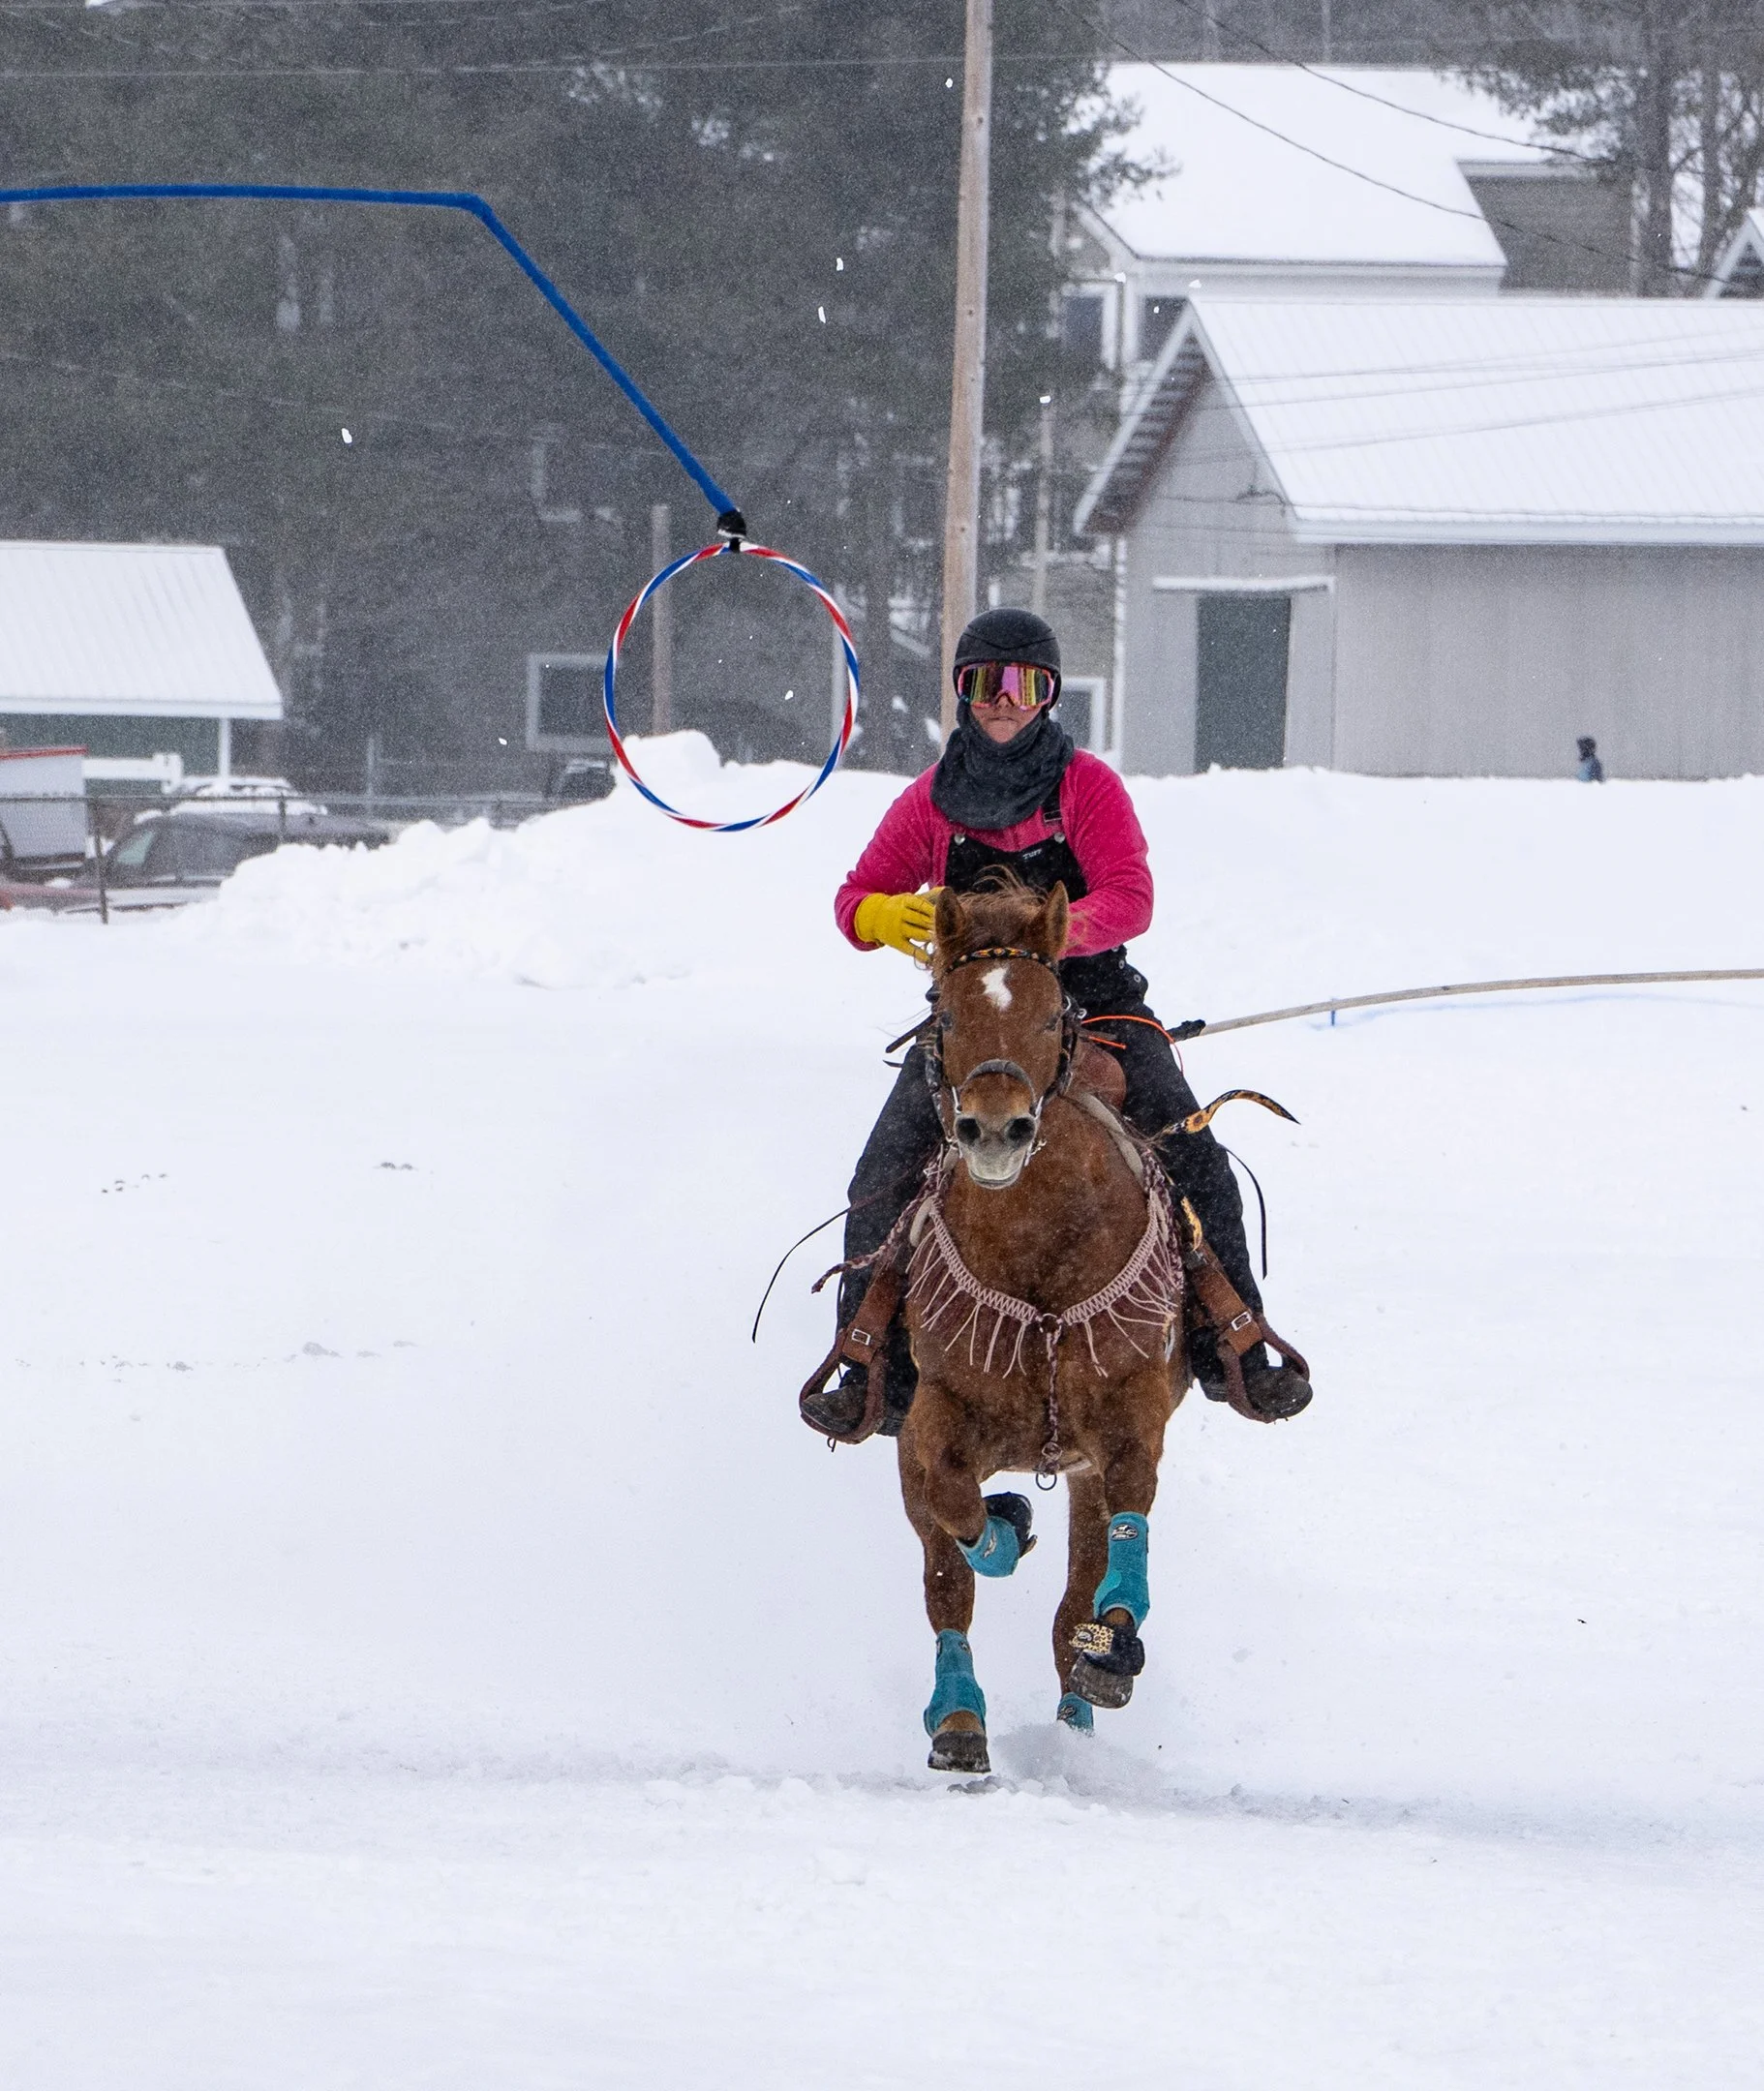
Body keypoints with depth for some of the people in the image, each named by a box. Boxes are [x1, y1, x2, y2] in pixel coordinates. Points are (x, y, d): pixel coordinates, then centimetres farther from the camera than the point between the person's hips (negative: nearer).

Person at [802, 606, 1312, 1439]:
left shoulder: (1086, 785, 0)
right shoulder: (934, 799, 7)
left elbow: (1130, 899, -11)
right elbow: (857, 895, 11)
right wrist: (885, 917, -15)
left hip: (1090, 997, -1)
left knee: (1193, 1161, -21)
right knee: (885, 1181, -20)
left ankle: (1231, 1349, -13)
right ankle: (876, 1376, -13)